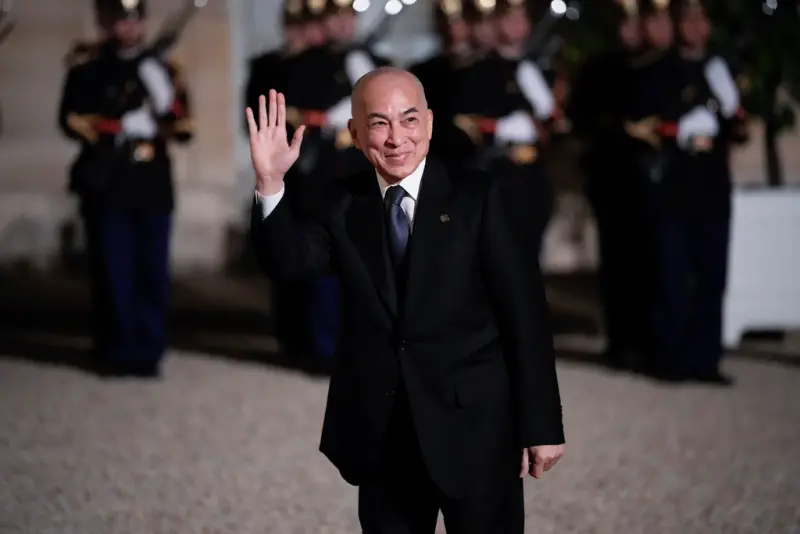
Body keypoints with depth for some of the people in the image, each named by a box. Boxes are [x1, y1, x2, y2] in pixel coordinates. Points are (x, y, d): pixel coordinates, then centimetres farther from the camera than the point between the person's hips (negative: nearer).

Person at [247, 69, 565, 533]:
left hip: (475, 428, -3)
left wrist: (542, 425, -9)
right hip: (379, 434, 4)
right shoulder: (344, 205, 6)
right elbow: (287, 261, -9)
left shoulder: (478, 196, -5)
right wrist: (271, 181, -25)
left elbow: (525, 312, -6)